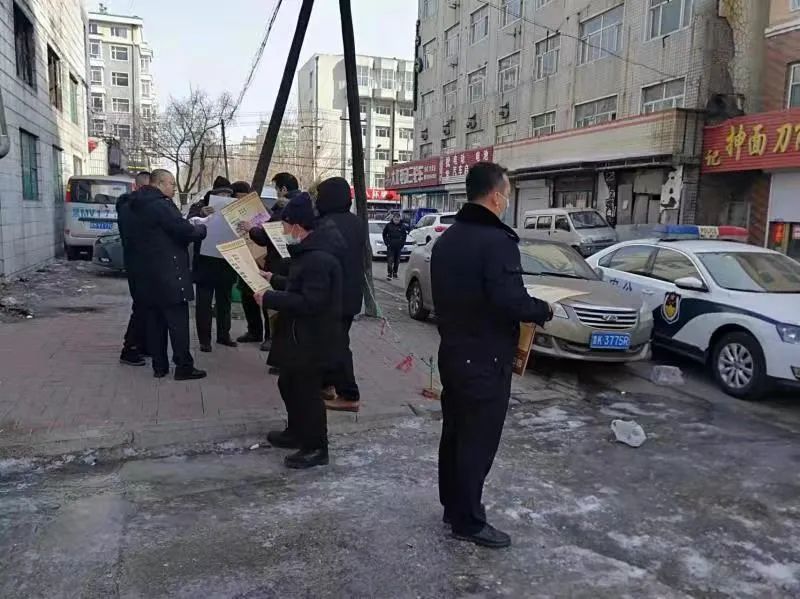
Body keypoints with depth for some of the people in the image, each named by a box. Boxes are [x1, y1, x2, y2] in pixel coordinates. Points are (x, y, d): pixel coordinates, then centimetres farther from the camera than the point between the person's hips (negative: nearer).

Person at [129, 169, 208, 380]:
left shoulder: (141, 206, 16)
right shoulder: (161, 205, -14)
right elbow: (186, 231, -20)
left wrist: (191, 226, 12)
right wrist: (202, 228, -1)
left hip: (148, 275, 9)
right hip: (169, 275, -9)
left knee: (155, 320, 11)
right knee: (178, 321, -4)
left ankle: (159, 366, 16)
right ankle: (183, 367, 0)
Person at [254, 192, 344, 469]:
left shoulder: (318, 259, -26)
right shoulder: (309, 251, 9)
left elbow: (309, 302, -30)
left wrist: (270, 299, -24)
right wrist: (274, 280, 19)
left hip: (312, 339, -11)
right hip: (301, 336, 11)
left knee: (307, 391, 1)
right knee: (289, 384, 23)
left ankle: (316, 448, 16)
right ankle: (297, 432, 40)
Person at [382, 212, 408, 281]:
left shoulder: (402, 226, 2)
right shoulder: (388, 225, -1)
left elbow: (405, 235, 12)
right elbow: (384, 234, 10)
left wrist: (402, 243, 4)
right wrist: (386, 242, 2)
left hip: (399, 246, 2)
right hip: (390, 246, -2)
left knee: (397, 261, 9)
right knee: (390, 260, -9)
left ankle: (395, 273, 21)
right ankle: (389, 274, -8)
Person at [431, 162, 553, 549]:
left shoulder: (447, 238, 9)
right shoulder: (497, 241, -21)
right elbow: (511, 301, -28)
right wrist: (545, 310, -9)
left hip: (452, 352, 9)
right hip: (484, 359, -9)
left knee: (454, 433, 18)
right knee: (478, 441, 3)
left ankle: (452, 506, 32)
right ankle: (468, 521, 16)